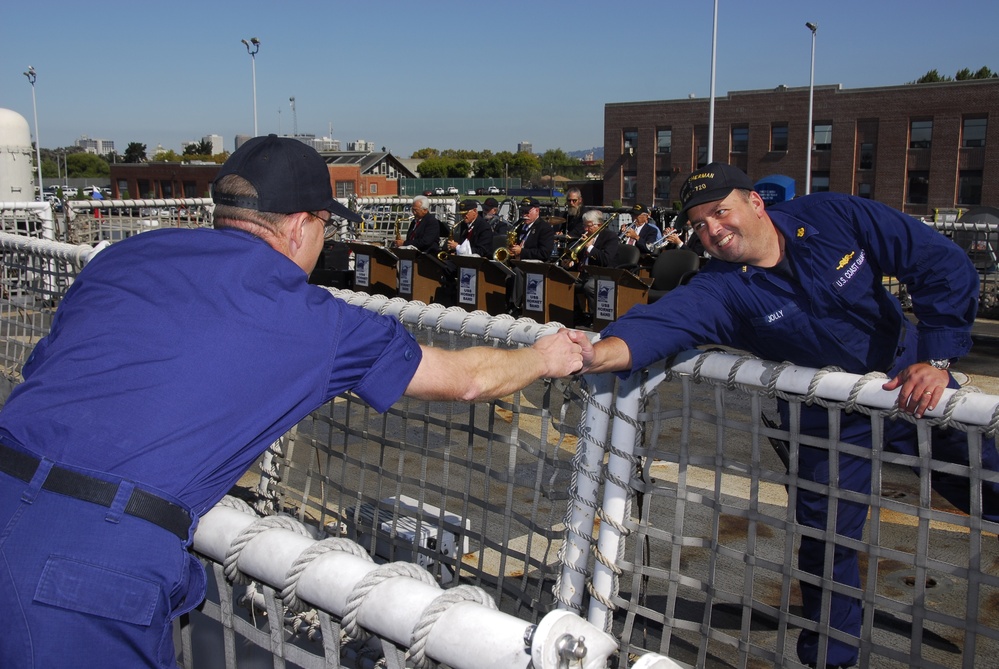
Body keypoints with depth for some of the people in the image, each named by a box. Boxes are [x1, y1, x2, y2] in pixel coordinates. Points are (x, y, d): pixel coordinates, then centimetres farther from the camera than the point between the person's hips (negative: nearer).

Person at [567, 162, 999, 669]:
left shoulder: (837, 218, -17)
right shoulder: (721, 290, -21)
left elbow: (944, 266, -14)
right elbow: (664, 322, -41)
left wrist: (936, 359, -23)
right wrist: (597, 353, -61)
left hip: (917, 384, 2)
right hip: (830, 421, -1)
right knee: (827, 540, 2)